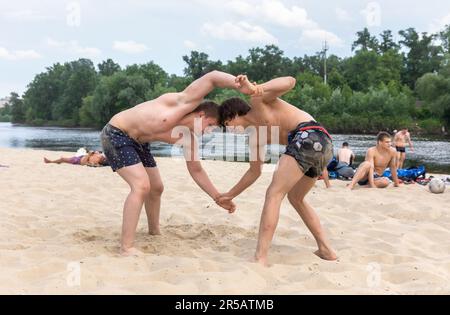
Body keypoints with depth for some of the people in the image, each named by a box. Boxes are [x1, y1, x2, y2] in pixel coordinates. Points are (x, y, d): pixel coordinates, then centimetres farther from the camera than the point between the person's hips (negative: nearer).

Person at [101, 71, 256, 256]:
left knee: (156, 188, 17)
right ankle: (126, 248, -20)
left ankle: (154, 232, 42)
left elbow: (196, 170, 8)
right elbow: (212, 77, -26)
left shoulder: (188, 138, -1)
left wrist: (218, 198, 7)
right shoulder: (184, 102, -20)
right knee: (141, 186, -23)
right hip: (116, 134, -9)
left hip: (137, 142, 10)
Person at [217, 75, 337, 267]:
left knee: (274, 194, -12)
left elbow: (290, 81, -4)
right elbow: (254, 171, 35)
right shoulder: (256, 137, 29)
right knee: (295, 198, 25)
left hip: (310, 134, -10)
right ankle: (326, 250, 24)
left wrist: (257, 88, -16)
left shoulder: (257, 101, 10)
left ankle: (260, 259, -18)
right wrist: (231, 194, 40)